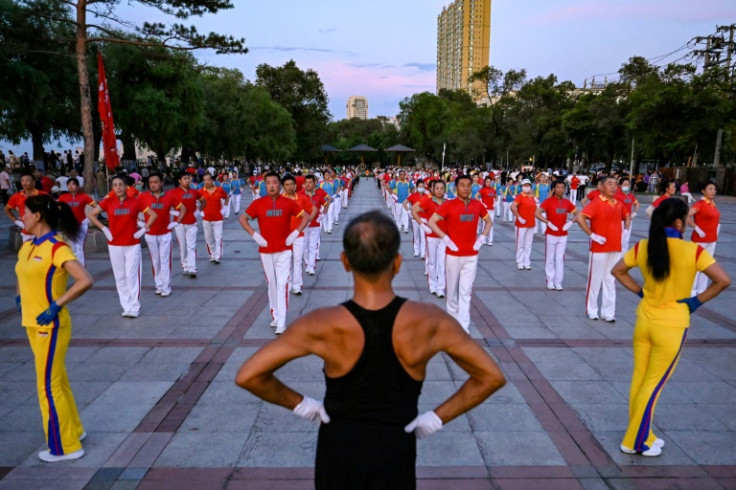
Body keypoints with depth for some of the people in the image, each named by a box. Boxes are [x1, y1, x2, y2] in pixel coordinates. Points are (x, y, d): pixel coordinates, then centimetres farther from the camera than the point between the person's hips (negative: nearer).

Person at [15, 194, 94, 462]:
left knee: (49, 386, -1)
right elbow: (22, 276, 28)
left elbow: (86, 280, -28)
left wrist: (56, 306, -25)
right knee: (57, 380, 18)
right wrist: (20, 297, 12)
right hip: (33, 324, 8)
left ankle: (65, 446, 13)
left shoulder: (56, 248, -18)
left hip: (49, 326, -8)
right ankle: (73, 430, 33)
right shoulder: (27, 247, 8)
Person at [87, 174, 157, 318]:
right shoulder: (108, 202, 1)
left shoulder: (135, 202, -2)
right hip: (114, 245, 2)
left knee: (132, 276, -4)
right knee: (120, 277, 7)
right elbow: (91, 214, 8)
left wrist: (143, 229, -5)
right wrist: (104, 229, 0)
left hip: (133, 245, -2)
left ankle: (134, 308, 2)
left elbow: (153, 215, 3)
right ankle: (126, 306, 16)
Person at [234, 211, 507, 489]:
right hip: (396, 452, 0)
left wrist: (299, 404, -5)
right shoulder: (430, 322, -19)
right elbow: (492, 377, -10)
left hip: (338, 452, 0)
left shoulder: (322, 326, -22)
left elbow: (247, 377, -17)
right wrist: (438, 418, -5)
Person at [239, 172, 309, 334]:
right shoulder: (258, 203, -1)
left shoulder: (289, 203, -2)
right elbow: (242, 219, 6)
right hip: (266, 251, 2)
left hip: (284, 250, -2)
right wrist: (254, 235, -6)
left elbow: (306, 217, 4)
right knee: (271, 284, 12)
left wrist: (296, 233, -8)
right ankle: (275, 316, 27)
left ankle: (282, 323, -5)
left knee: (282, 284, -6)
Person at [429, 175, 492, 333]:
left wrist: (481, 238, 3)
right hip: (453, 254, -2)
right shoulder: (448, 205, -7)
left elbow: (488, 222, 17)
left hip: (471, 255, 2)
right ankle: (452, 316, 34)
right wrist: (446, 239, -14)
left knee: (466, 291, 1)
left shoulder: (477, 204, 3)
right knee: (453, 289, 12)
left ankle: (464, 327, 4)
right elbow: (431, 222, -10)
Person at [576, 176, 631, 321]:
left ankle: (608, 312, 20)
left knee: (610, 281, 11)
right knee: (595, 279, 4)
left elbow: (627, 217, 28)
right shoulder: (596, 202, -12)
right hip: (599, 248, -6)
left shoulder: (619, 204, 8)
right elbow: (580, 217, -24)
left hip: (615, 248, 6)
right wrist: (591, 235, -21)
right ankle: (591, 310, 18)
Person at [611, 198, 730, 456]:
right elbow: (723, 280, -19)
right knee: (654, 384, 8)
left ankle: (641, 435, 29)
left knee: (639, 379, 15)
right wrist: (696, 301, -7)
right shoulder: (693, 251, -16)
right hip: (671, 326, -4)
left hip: (644, 321, 4)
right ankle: (635, 441, 16)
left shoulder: (643, 247, -4)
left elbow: (617, 271, 6)